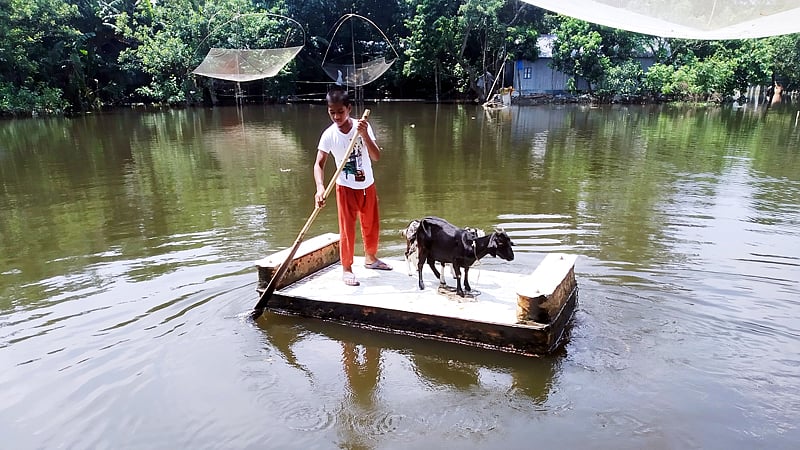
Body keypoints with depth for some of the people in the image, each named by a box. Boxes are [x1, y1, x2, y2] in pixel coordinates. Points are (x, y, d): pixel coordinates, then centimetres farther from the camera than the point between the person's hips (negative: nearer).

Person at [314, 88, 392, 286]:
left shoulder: (363, 126, -12)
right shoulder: (329, 135, -16)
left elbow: (376, 156, -19)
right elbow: (319, 164, -22)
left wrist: (364, 135, -33)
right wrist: (320, 188, -38)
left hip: (368, 186, 3)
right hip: (346, 188, -3)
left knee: (372, 225, 17)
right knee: (347, 229, -2)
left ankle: (370, 258, 39)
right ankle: (346, 268, 13)